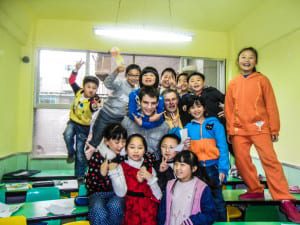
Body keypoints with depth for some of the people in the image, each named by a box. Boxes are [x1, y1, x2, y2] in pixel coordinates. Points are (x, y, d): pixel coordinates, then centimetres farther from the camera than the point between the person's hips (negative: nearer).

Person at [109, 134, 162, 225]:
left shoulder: (150, 169, 9)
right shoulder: (121, 168, 2)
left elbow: (159, 196, 4)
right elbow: (121, 193, -11)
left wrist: (151, 179, -8)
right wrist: (113, 172, -16)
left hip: (149, 211, 2)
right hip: (132, 210, -1)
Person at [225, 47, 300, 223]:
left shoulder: (262, 80, 3)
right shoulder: (233, 84, 10)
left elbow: (271, 105, 2)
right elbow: (229, 109, 10)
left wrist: (274, 128, -1)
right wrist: (230, 129, 8)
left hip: (260, 127, -3)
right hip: (239, 129, 3)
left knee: (270, 159, -10)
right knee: (242, 160, 3)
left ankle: (285, 201, -5)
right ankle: (255, 190, 21)